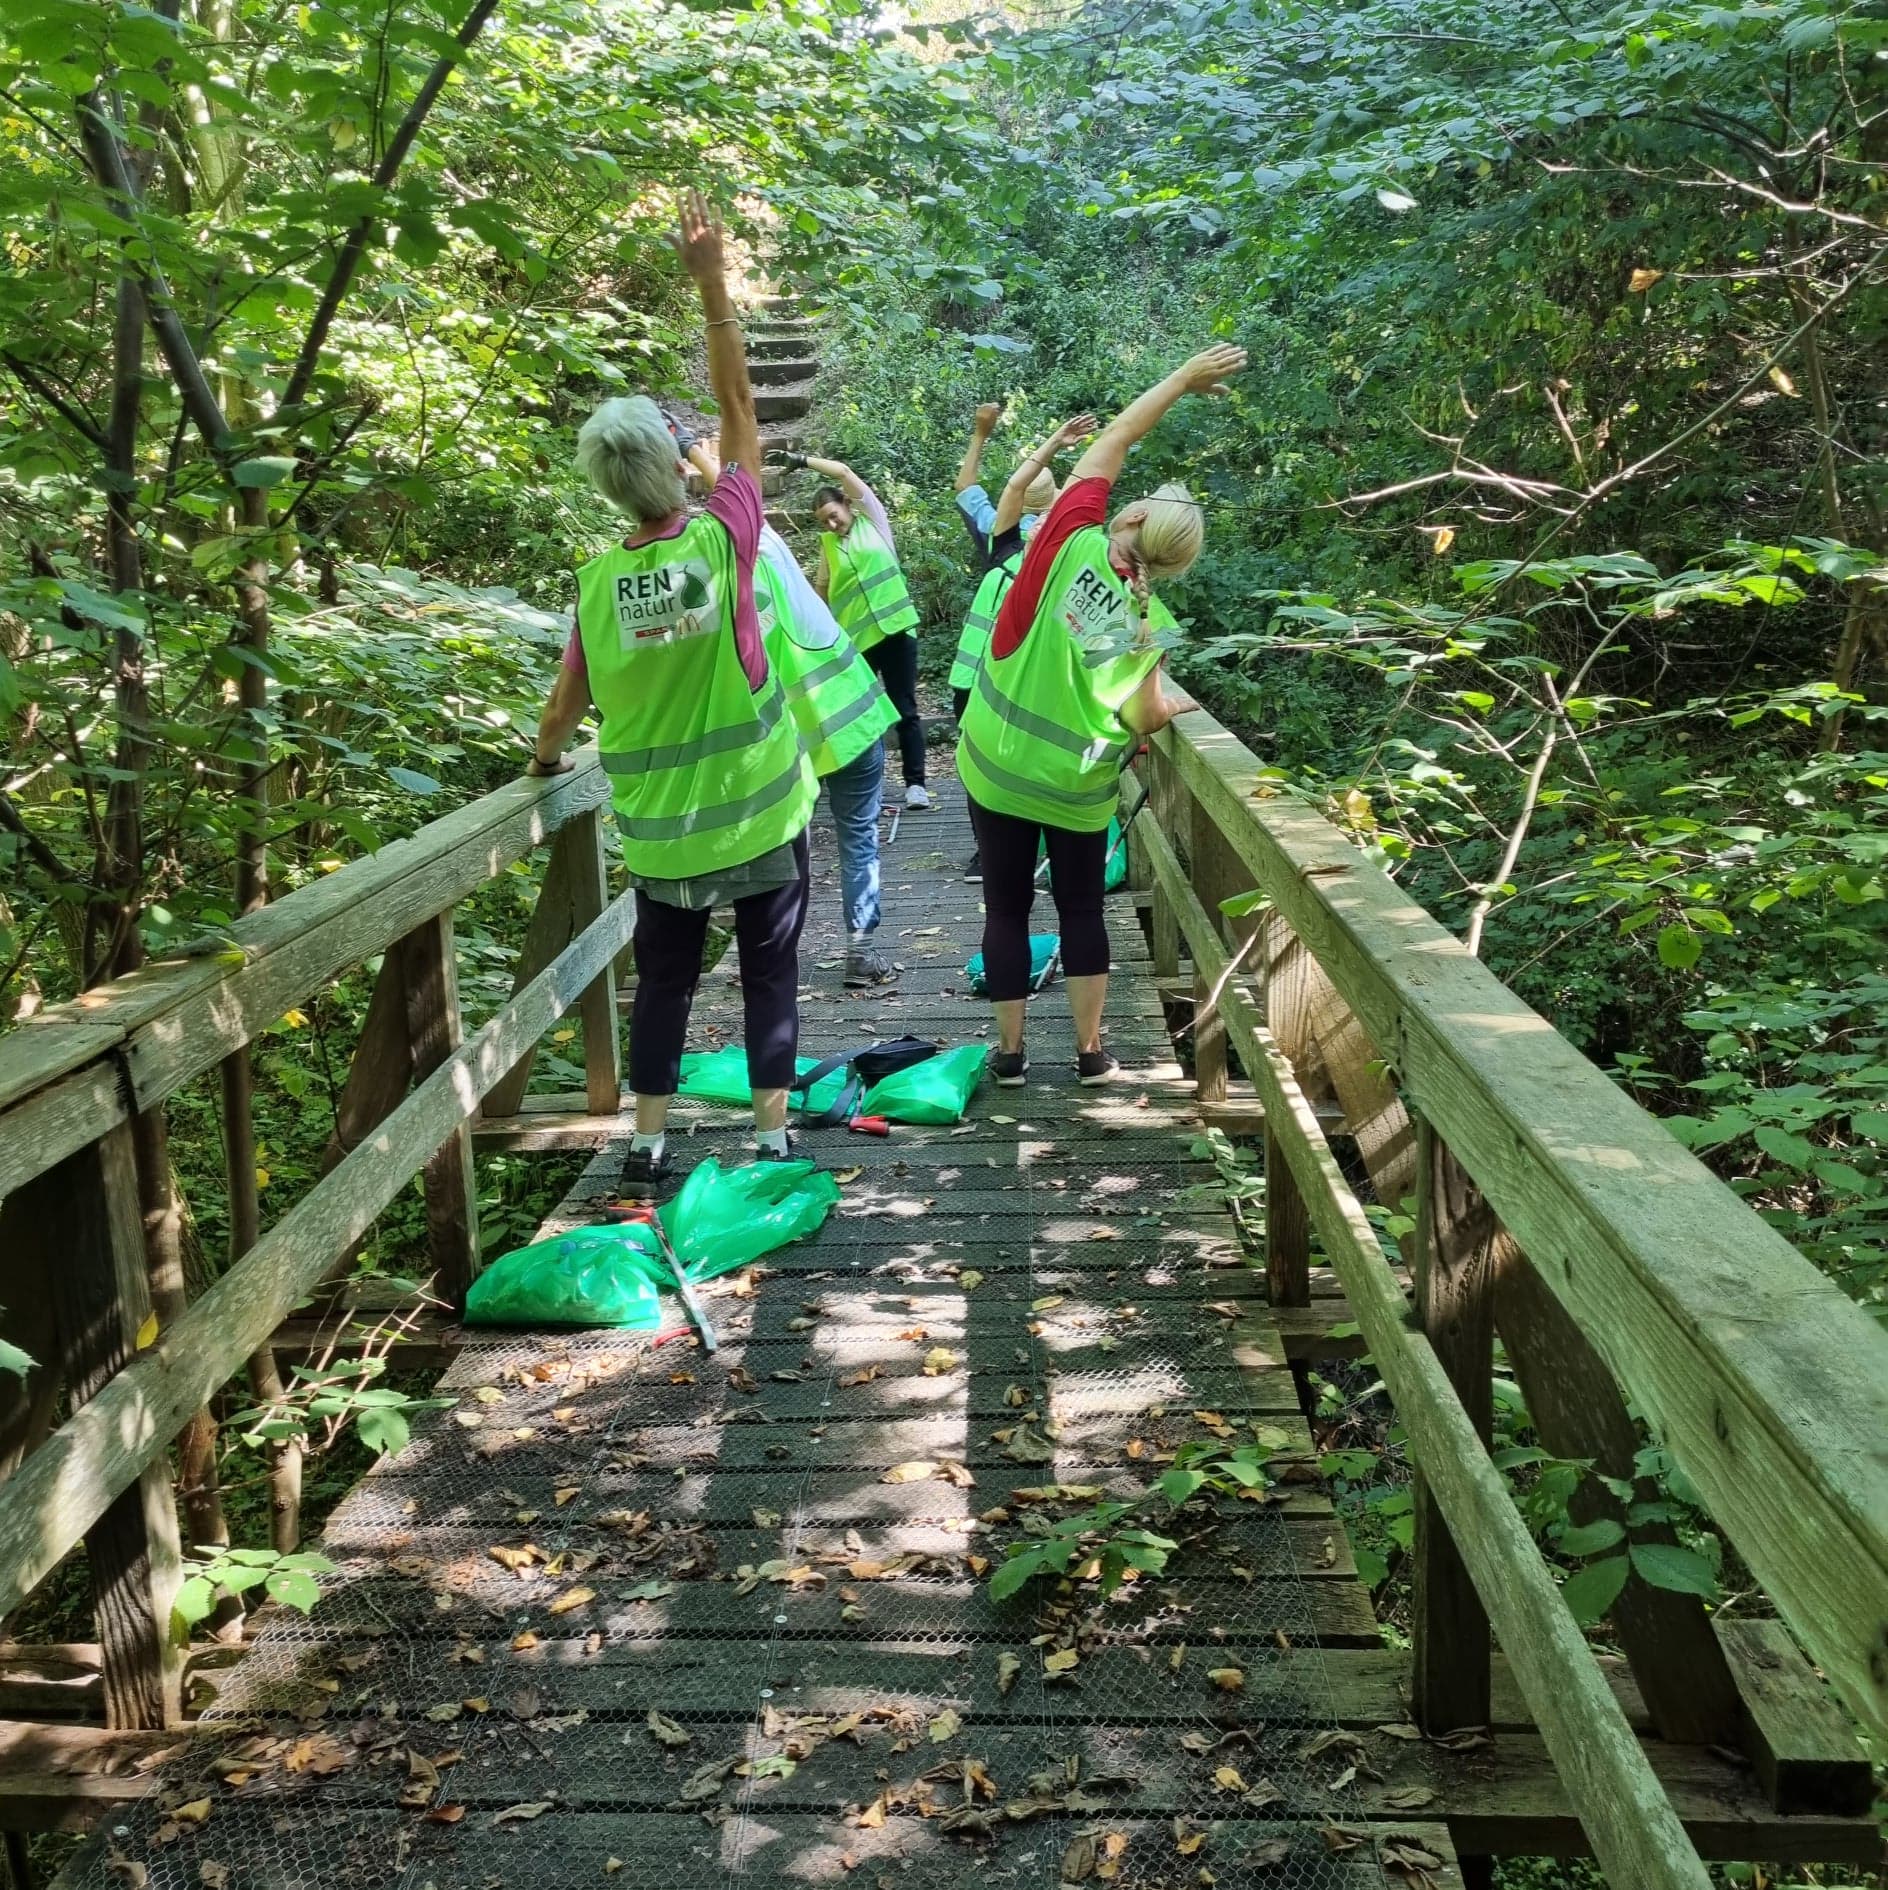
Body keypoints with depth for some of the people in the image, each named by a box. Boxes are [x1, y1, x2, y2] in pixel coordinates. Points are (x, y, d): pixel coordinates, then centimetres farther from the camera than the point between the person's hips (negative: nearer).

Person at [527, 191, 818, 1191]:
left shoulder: (598, 583, -7)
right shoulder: (722, 541, -14)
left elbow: (566, 703, 3)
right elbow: (737, 406, -6)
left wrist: (544, 762, 25)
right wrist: (710, 279, -4)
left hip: (660, 833, 2)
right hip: (759, 817, -2)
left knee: (663, 981, 15)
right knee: (769, 975, 11)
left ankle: (648, 1142, 19)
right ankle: (771, 1134, 13)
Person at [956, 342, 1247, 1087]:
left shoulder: (1069, 543, -11)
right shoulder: (1146, 621, -8)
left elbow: (1113, 438, -1)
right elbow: (1143, 719, -4)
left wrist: (1183, 377, 8)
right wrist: (1176, 705, 18)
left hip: (998, 766, 0)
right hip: (1076, 785, 0)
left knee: (1007, 908, 10)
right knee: (1082, 908, 16)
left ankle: (1009, 1052, 16)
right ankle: (1090, 1051, 18)